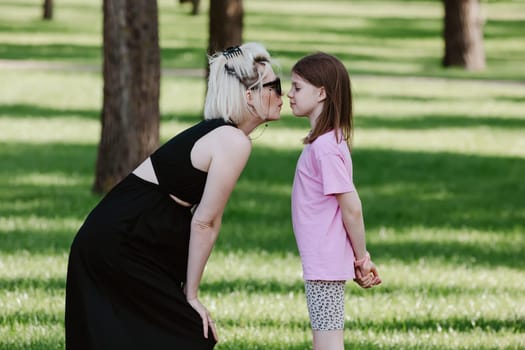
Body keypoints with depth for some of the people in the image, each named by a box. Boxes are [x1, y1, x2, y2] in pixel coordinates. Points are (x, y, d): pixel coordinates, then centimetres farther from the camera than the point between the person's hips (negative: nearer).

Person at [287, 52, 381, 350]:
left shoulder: (325, 147, -19)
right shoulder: (329, 140, 10)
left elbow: (351, 207, -20)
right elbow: (347, 207, 13)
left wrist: (361, 258, -10)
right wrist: (360, 259, 13)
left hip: (325, 264, -10)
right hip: (323, 262, 10)